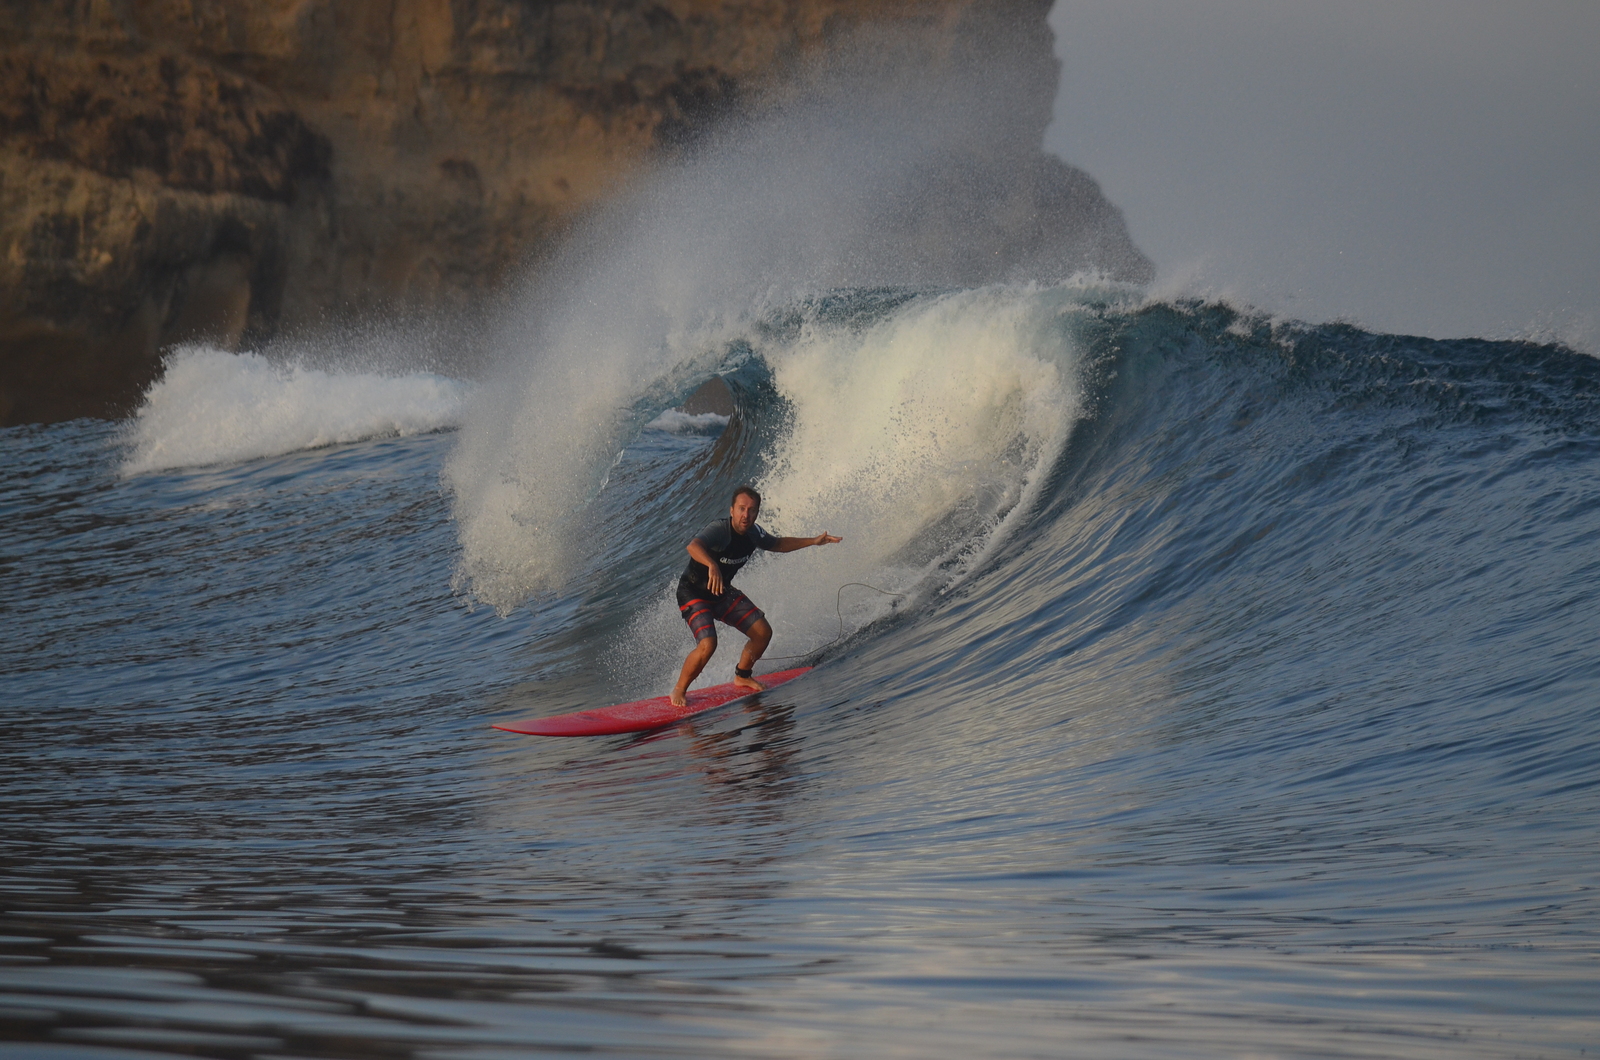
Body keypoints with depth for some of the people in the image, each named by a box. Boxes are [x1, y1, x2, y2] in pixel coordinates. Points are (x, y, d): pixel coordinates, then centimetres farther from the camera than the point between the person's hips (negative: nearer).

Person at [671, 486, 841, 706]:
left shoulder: (752, 533, -6)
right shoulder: (719, 529, -31)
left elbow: (777, 544, 16)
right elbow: (694, 546, -52)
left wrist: (813, 541, 9)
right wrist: (712, 565, -72)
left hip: (722, 592, 8)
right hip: (693, 594, -8)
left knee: (763, 633, 2)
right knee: (707, 644, -27)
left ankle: (742, 677, 29)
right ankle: (679, 691, -4)